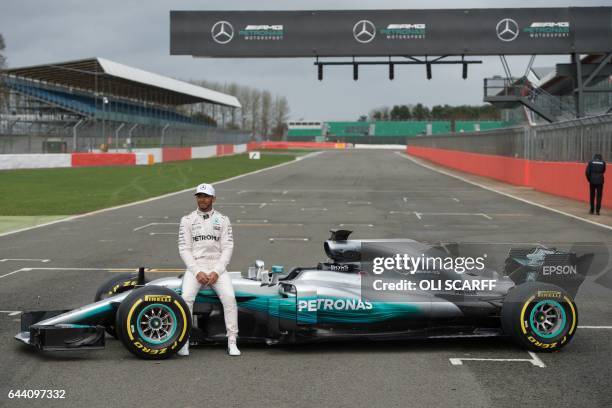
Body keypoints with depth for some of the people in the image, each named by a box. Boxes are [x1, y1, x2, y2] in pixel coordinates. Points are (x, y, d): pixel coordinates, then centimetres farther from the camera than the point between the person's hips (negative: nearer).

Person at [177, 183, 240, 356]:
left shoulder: (223, 220, 8)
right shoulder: (187, 220, 7)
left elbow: (227, 248, 2)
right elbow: (184, 249, 1)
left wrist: (216, 272, -12)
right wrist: (197, 272, -13)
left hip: (217, 267, 0)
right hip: (194, 267, 0)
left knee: (229, 296, -26)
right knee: (186, 297, -28)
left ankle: (232, 342, -20)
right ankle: (183, 342, -18)